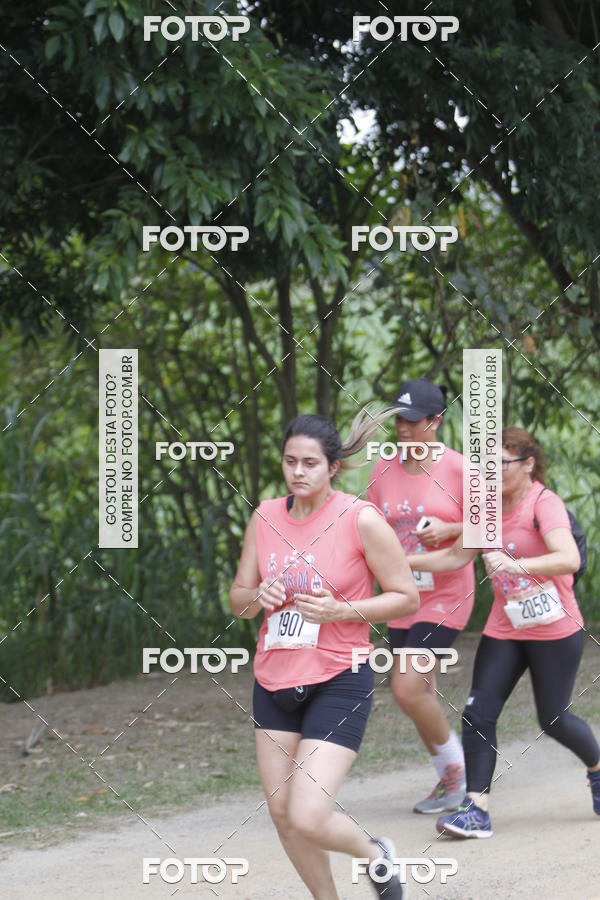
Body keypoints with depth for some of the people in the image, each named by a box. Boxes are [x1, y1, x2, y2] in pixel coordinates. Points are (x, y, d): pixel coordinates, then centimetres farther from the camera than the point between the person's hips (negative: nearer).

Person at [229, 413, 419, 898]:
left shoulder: (362, 520, -12)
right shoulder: (265, 517, 3)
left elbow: (407, 597, -7)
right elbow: (238, 598, 11)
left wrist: (338, 611, -19)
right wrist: (259, 596, -12)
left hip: (338, 681, -6)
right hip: (274, 680, 6)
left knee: (308, 818, -15)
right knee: (282, 812, 8)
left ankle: (377, 855, 17)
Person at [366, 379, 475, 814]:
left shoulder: (458, 469, -10)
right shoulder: (384, 469, 5)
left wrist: (448, 529, -22)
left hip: (446, 595, -6)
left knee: (408, 688, -15)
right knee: (420, 692, 11)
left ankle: (456, 767, 5)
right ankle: (449, 779, 27)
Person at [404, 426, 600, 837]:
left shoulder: (545, 504, -17)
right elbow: (457, 556, 13)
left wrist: (517, 565, -46)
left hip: (554, 631, -6)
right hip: (504, 630, 6)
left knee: (554, 719, 4)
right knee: (478, 713, -7)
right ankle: (477, 809, -7)